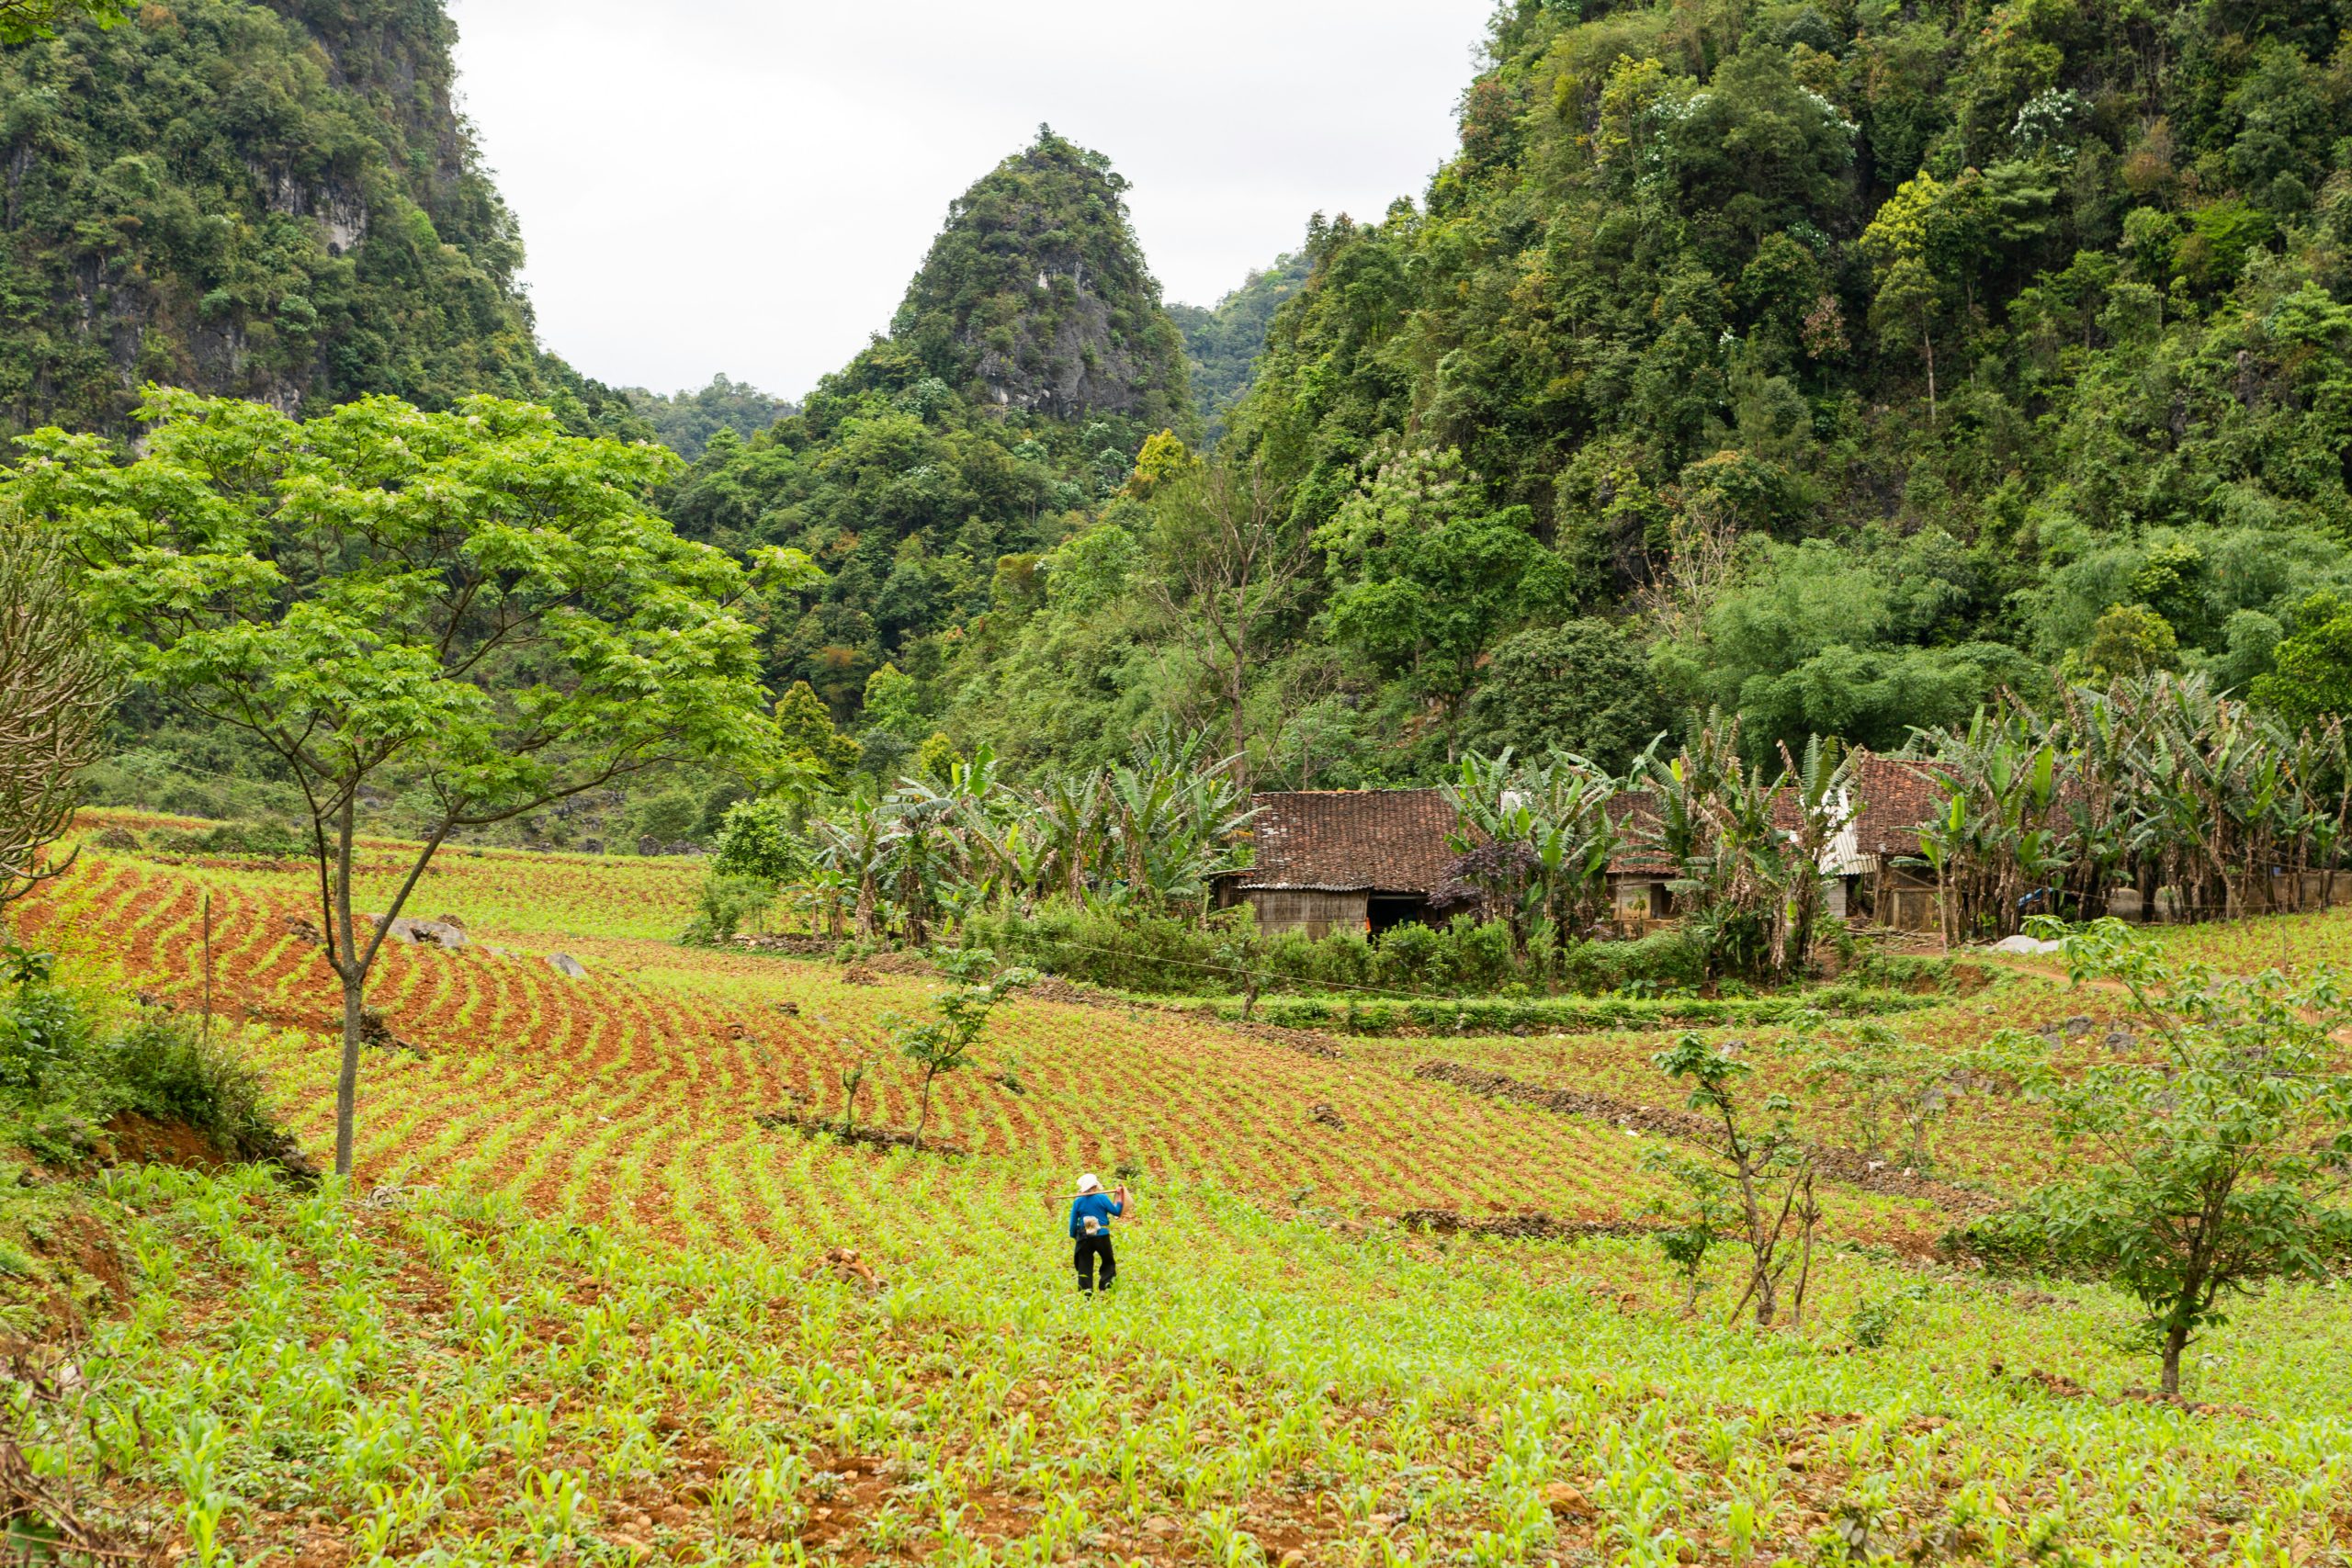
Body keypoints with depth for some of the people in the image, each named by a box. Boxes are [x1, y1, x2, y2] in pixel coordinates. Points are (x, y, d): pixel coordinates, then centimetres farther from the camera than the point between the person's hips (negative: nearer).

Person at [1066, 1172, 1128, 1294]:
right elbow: (1116, 1211, -2)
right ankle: (1105, 1282, -5)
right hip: (1102, 1237, -1)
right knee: (1108, 1263, 16)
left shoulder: (1077, 1202, 0)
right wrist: (1120, 1198, 9)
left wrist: (1073, 1236, 15)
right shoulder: (1102, 1198, -7)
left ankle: (1085, 1292, 1)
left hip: (1084, 1238, 2)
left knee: (1085, 1266, 7)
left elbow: (1073, 1222, 2)